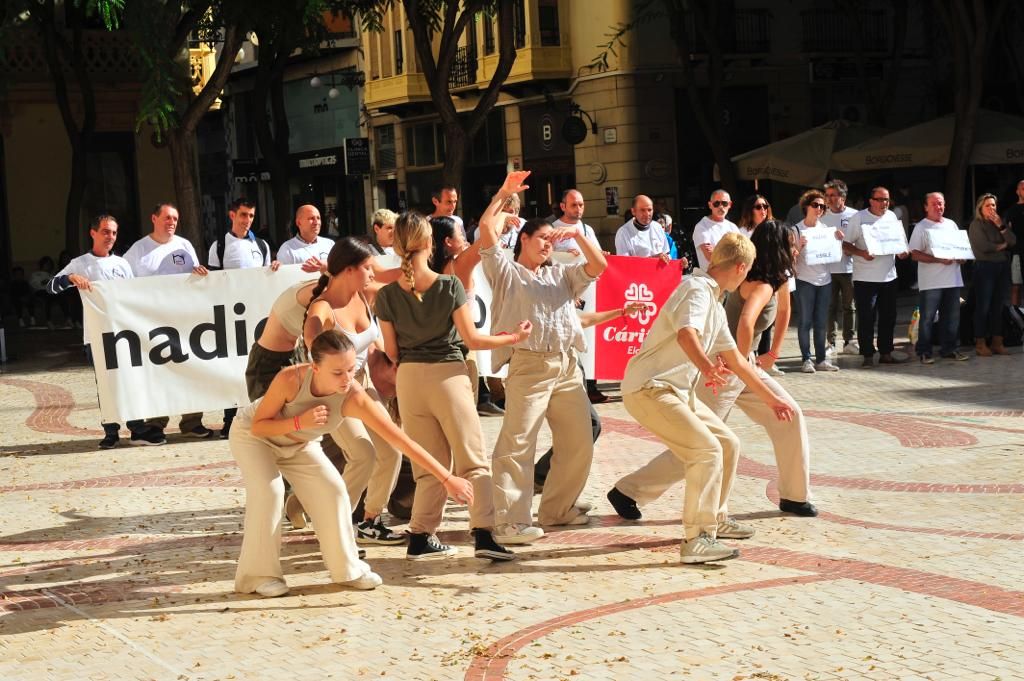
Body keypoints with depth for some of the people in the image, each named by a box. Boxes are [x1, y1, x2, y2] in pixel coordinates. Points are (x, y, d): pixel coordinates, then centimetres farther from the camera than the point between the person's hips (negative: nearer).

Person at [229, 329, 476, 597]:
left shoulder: (354, 399, -35)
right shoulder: (291, 379, -40)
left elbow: (402, 441, -36)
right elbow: (258, 426, -26)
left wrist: (447, 479, -38)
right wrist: (299, 422, -43)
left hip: (298, 445, 3)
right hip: (252, 434, -3)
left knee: (332, 491, -9)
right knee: (269, 490, -24)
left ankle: (348, 568, 9)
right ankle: (258, 574, -9)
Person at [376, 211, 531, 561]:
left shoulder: (387, 295, -4)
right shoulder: (450, 286, -11)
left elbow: (392, 352, 2)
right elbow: (471, 339, -8)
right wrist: (513, 337, 5)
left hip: (409, 378, 3)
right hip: (449, 375, -3)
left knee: (430, 466, 14)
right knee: (473, 458, 4)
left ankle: (420, 538, 12)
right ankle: (483, 534, -6)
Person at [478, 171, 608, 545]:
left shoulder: (561, 274, 25)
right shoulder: (506, 271, 9)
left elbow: (599, 266, 15)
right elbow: (486, 227, -3)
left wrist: (578, 235, 5)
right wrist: (503, 193, 0)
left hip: (567, 366, 6)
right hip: (528, 365, -6)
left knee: (578, 443, 9)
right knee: (517, 445, -12)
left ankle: (558, 508, 22)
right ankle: (512, 520, -13)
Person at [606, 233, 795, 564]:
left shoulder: (715, 307, 18)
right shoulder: (698, 290, -14)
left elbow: (735, 360, 27)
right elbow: (686, 334, -35)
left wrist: (771, 399, 31)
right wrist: (707, 367, -54)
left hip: (678, 391, 10)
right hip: (649, 388, -10)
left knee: (727, 443, 13)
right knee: (707, 450, -19)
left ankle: (713, 518, 28)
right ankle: (697, 540, -17)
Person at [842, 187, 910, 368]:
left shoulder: (891, 217, 11)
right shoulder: (858, 218, -5)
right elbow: (846, 245, -7)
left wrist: (901, 251, -1)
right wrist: (862, 253, -24)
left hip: (889, 277, 5)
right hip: (865, 278, -5)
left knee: (888, 318, 10)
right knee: (866, 319, -3)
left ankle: (885, 353, 20)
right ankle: (868, 356, 4)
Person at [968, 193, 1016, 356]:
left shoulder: (998, 222, 14)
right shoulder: (976, 225, -3)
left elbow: (1013, 241, 2)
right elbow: (984, 246, -15)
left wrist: (1001, 226, -7)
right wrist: (1002, 246, -1)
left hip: (1002, 267, 6)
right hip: (985, 267, -6)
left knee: (999, 306, 6)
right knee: (983, 306, -4)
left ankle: (997, 342, 11)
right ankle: (980, 344, 1)